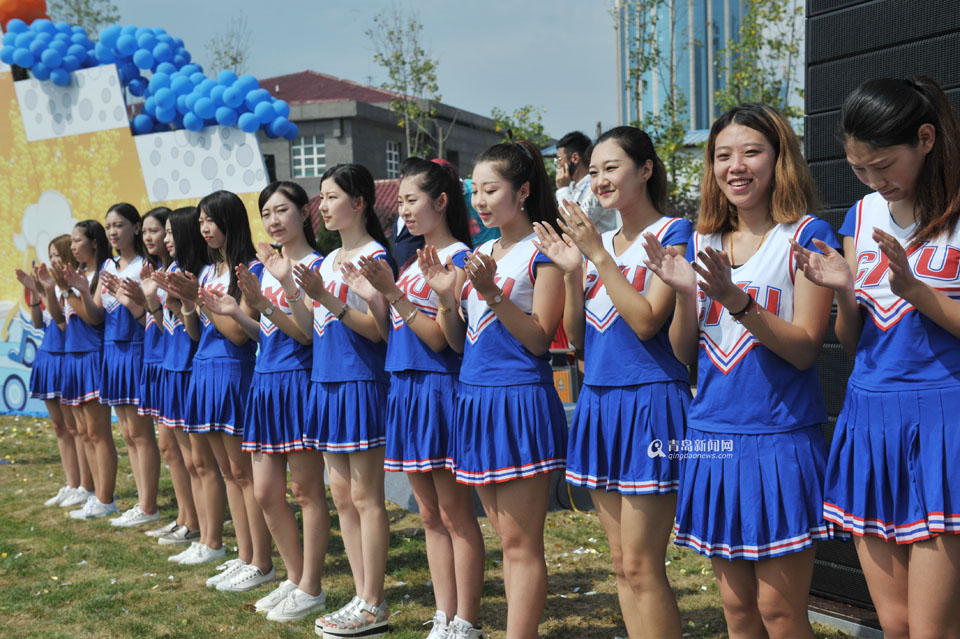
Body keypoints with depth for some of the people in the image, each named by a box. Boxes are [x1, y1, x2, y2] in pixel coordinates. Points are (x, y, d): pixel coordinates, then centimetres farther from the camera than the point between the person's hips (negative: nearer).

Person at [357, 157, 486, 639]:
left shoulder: (459, 257, -9)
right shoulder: (412, 260, 15)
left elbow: (439, 337, -16)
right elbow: (389, 334, 11)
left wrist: (392, 292, -21)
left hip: (441, 390, -8)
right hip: (406, 389, 8)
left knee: (455, 513, 0)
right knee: (430, 515, 12)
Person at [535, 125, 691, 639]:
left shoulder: (673, 234, -5)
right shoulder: (598, 240, 14)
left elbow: (646, 321, -16)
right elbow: (577, 337, 12)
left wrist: (599, 255, -16)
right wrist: (571, 272, -2)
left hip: (650, 402, -7)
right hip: (599, 401, 7)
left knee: (641, 566, -6)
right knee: (621, 563, 12)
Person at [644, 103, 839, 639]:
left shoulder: (807, 235, -5)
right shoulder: (702, 243, 10)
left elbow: (804, 348, -11)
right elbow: (683, 353, 9)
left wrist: (737, 300, -23)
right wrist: (683, 293, -9)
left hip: (781, 438, -5)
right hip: (713, 435, 5)